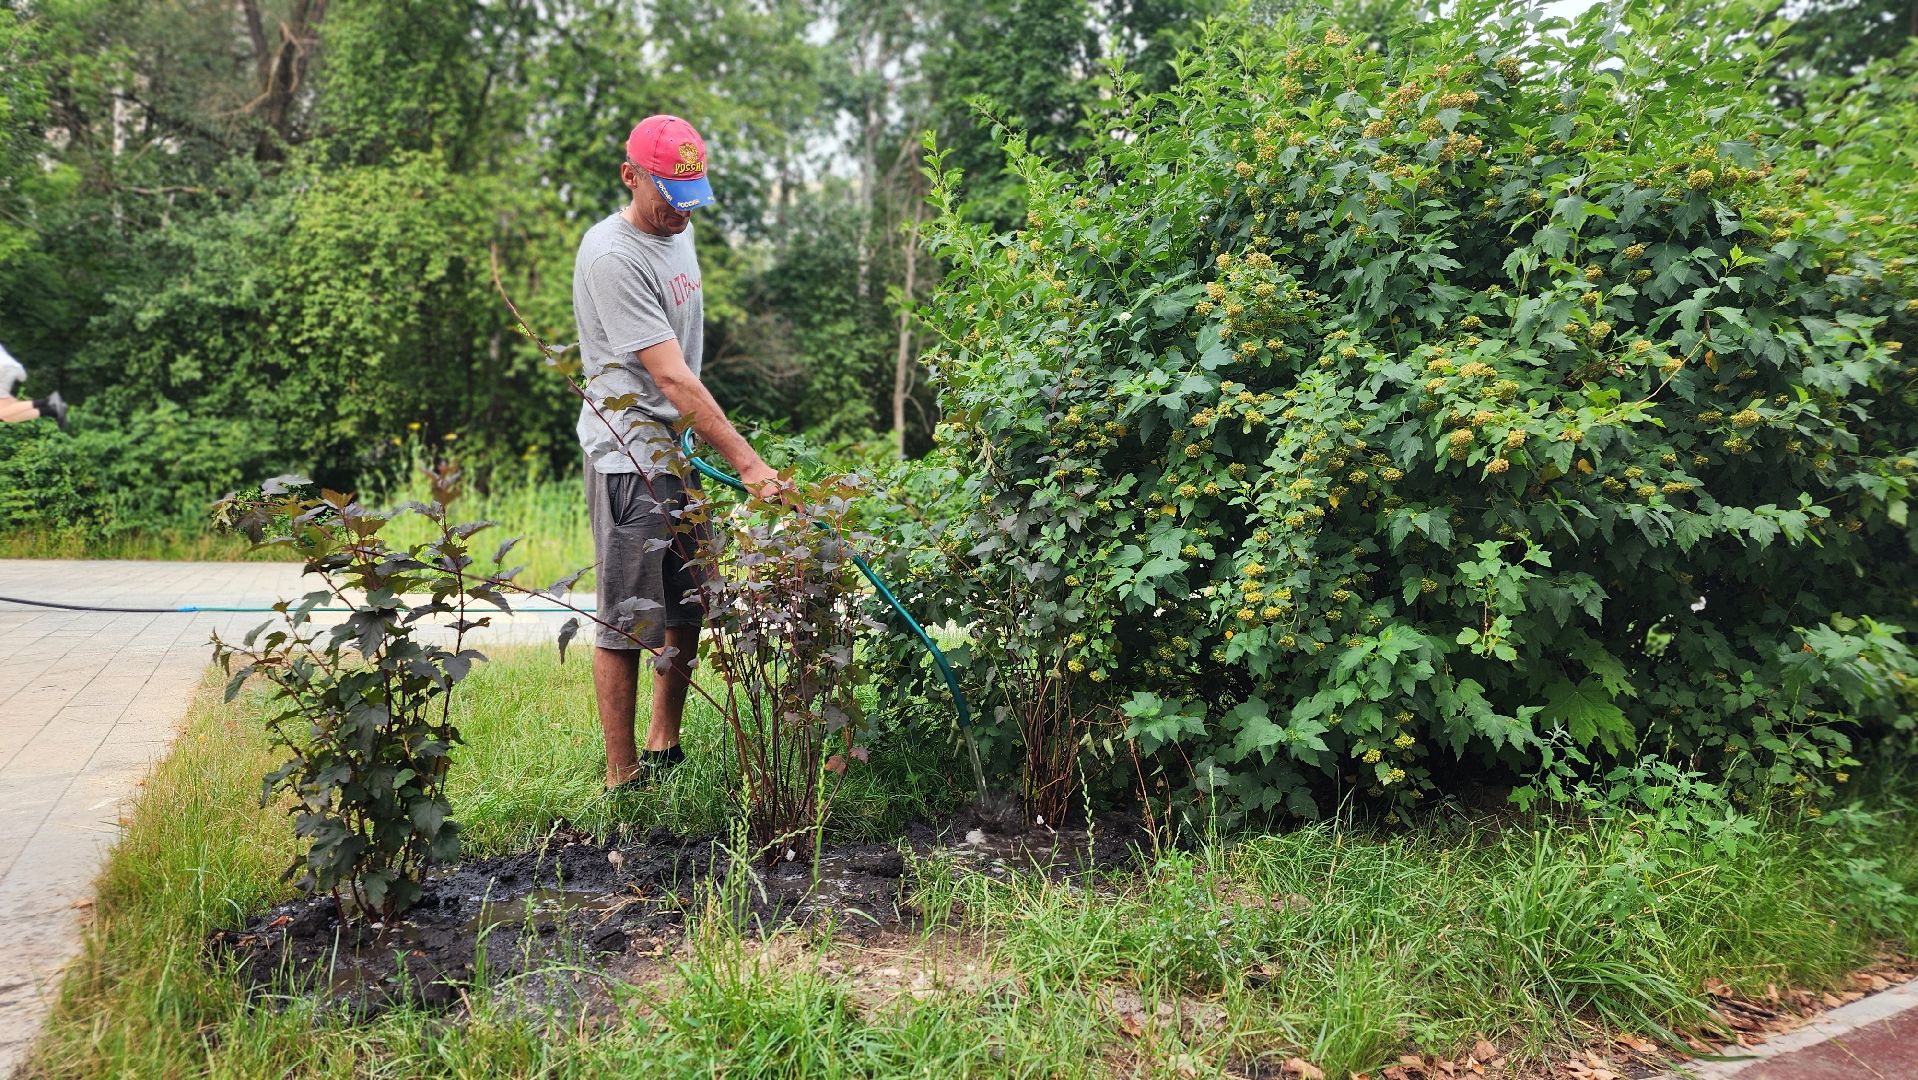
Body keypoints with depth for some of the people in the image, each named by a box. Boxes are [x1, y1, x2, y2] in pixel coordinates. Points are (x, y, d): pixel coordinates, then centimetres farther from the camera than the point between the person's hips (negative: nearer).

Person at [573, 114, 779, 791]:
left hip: (680, 449, 9)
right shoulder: (611, 255, -18)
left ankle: (665, 750, 28)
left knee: (688, 606, 13)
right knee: (629, 619, -4)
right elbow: (672, 379, -24)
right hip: (629, 454, -9)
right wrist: (747, 463, -26)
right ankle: (622, 778, 6)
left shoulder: (678, 232, 11)